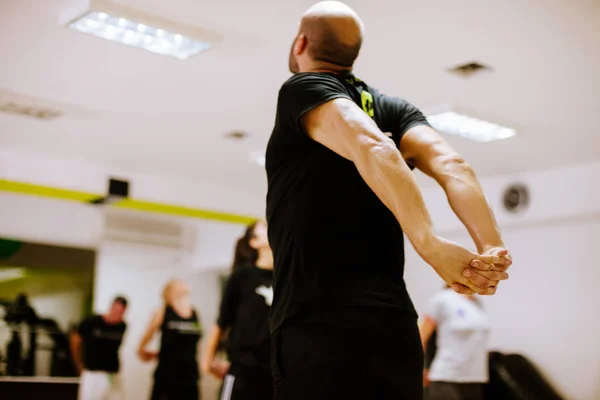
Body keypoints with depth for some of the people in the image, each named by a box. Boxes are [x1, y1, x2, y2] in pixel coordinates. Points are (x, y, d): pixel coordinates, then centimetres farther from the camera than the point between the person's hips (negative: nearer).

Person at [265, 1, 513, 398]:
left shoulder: (303, 88, 0)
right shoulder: (392, 108, 15)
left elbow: (373, 149, -20)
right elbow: (451, 164, -3)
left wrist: (430, 247, -27)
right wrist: (494, 251, -16)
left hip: (317, 326, -6)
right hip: (396, 328, 6)